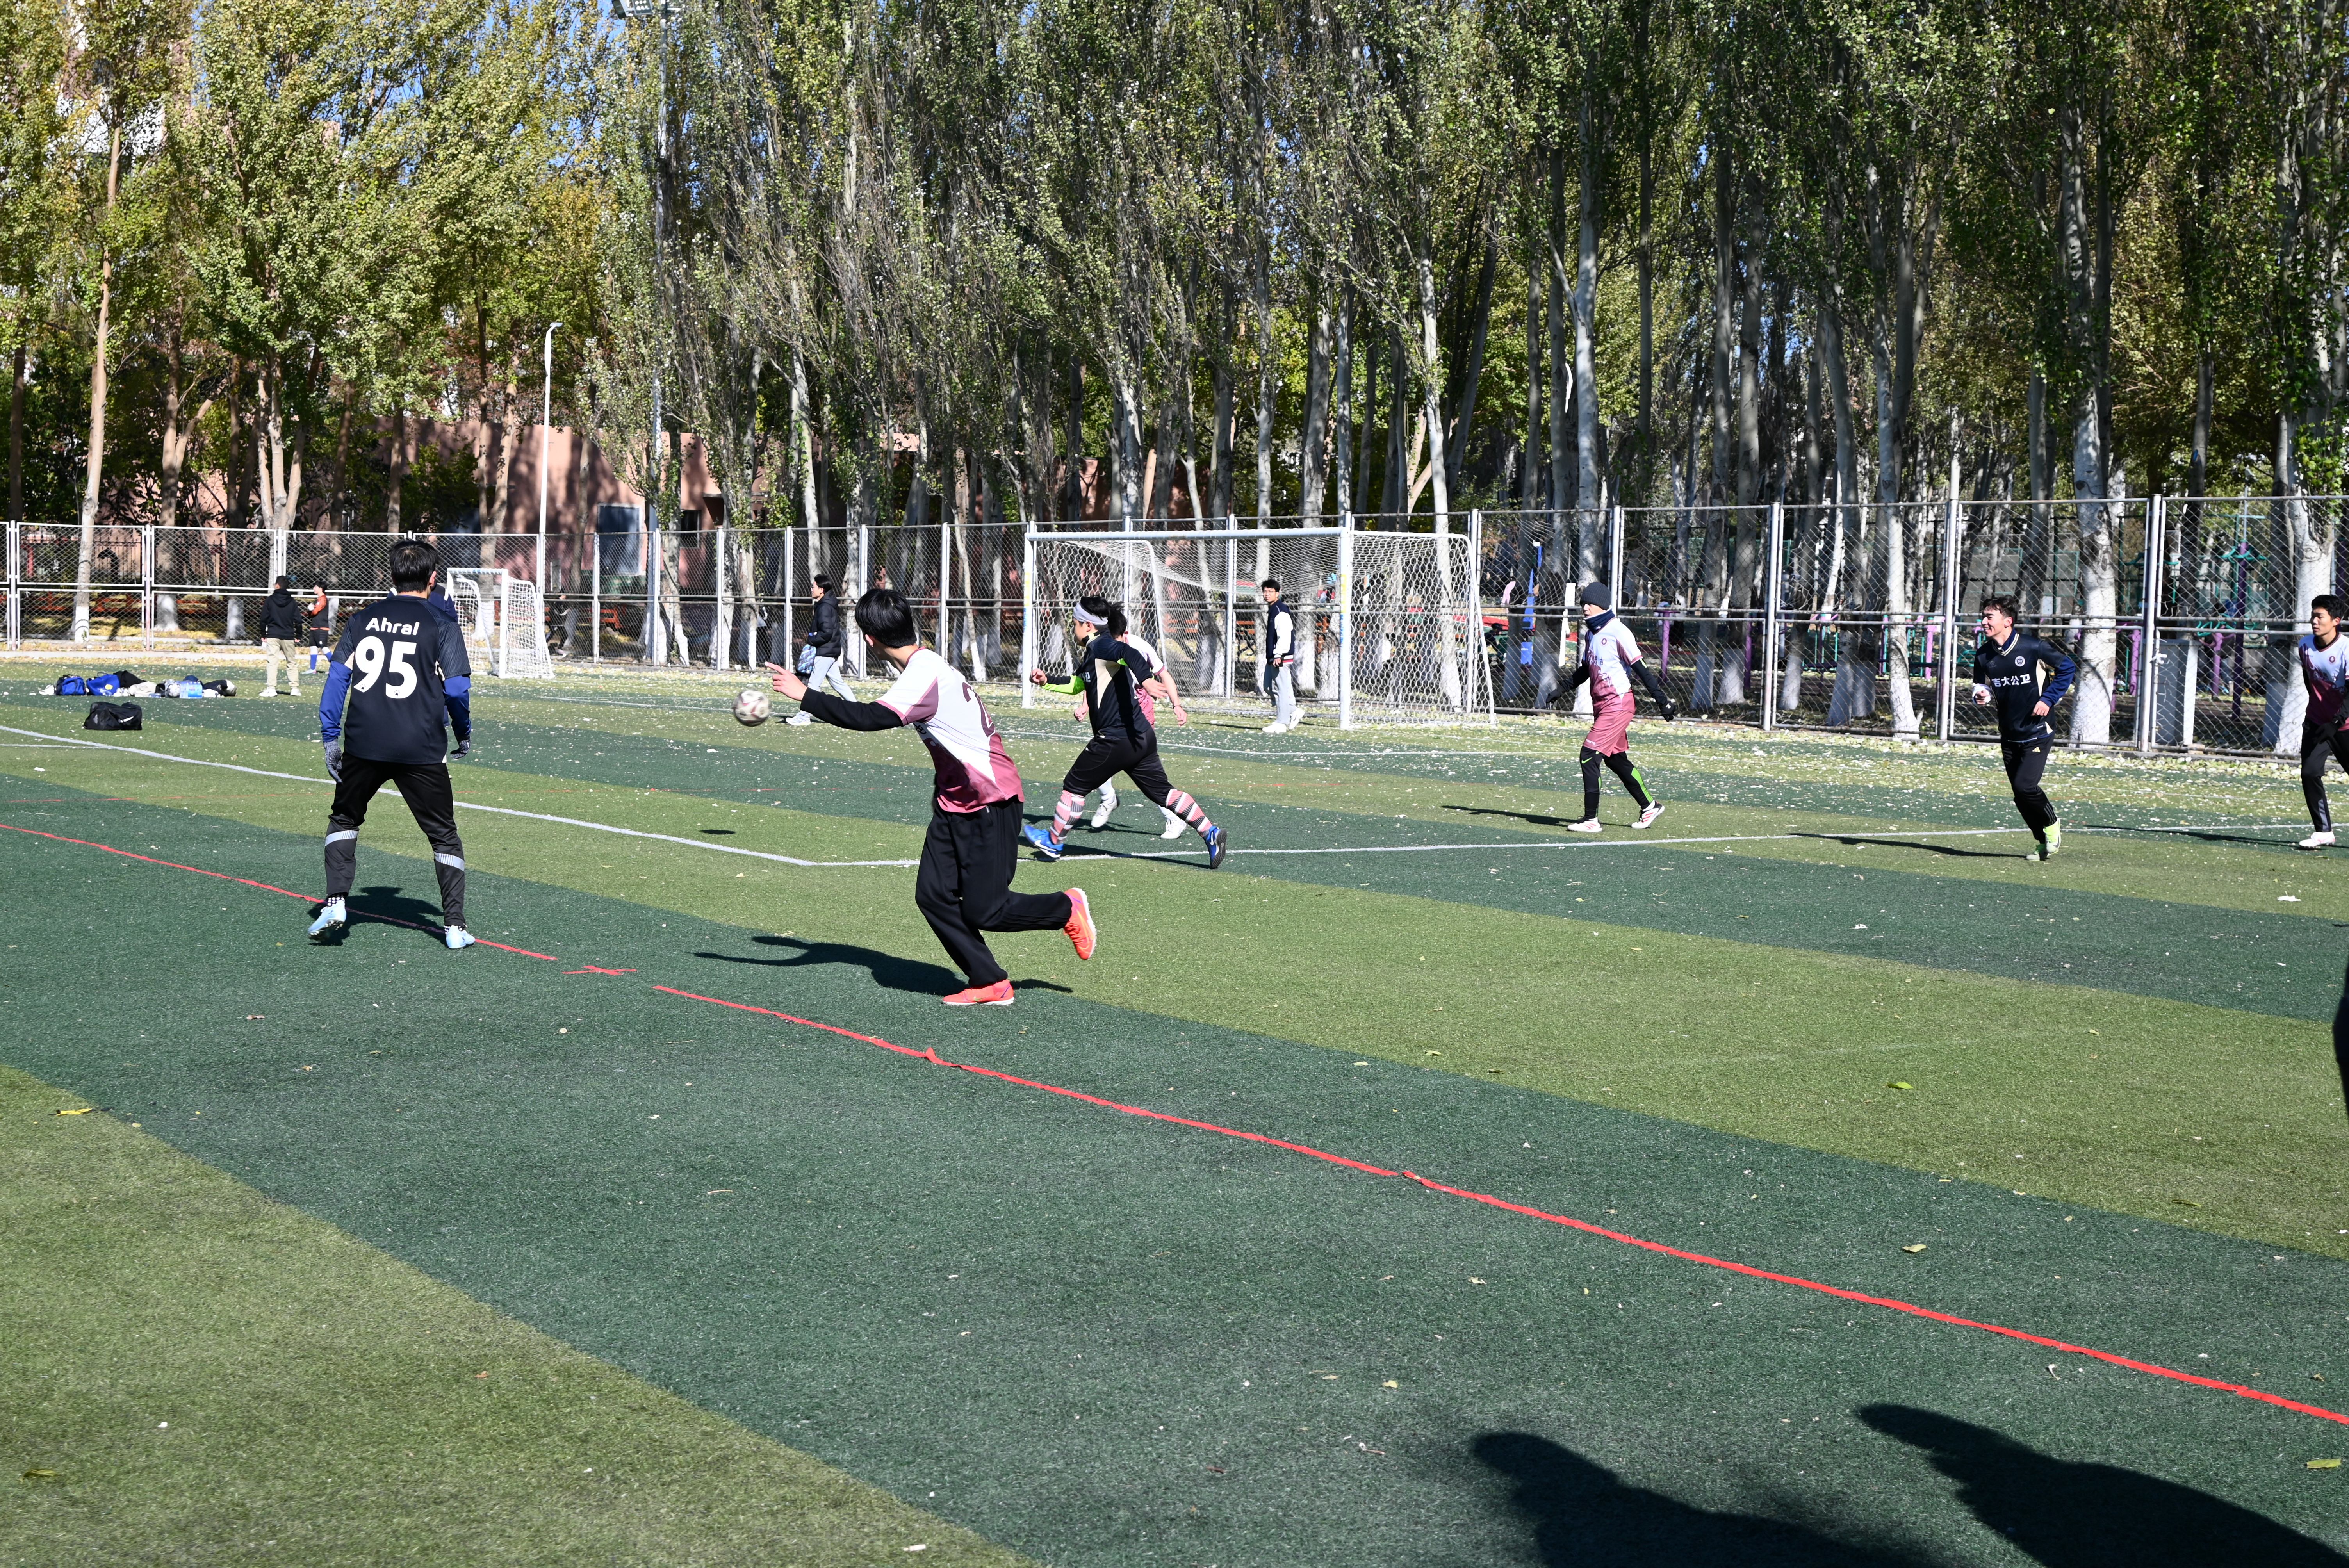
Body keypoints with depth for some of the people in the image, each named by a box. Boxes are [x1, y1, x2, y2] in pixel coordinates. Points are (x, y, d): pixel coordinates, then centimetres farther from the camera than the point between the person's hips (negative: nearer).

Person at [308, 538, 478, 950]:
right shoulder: (441, 625, -1)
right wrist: (464, 733, 11)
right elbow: (457, 687, -6)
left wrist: (331, 738, 6)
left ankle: (335, 904, 9)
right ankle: (454, 927, 6)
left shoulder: (363, 619, 8)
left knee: (344, 819, 23)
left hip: (363, 745, 2)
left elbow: (337, 676, 4)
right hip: (422, 748, -2)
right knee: (444, 835, 10)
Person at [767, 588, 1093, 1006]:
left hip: (990, 803, -10)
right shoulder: (925, 666, 7)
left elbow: (871, 718, -36)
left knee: (984, 910, -5)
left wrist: (804, 696, -34)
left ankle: (1068, 909, 19)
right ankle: (990, 983, 7)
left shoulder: (926, 675, -25)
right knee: (933, 895, 0)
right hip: (954, 802, 10)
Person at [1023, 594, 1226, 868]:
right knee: (1162, 792, 12)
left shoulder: (1101, 646, -11)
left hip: (1118, 739, -10)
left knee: (1075, 785, 7)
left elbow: (1130, 654, -32)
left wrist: (1147, 682, -47)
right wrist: (1047, 682, 23)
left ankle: (1053, 842, 21)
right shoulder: (1091, 653, 19)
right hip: (1142, 737, 10)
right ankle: (1210, 832, 4)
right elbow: (1076, 684, 35)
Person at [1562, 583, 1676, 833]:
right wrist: (1565, 688, 16)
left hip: (1618, 703, -9)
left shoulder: (1618, 631, -14)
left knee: (1590, 755, -14)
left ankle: (1591, 819, -11)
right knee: (1616, 760, 15)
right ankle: (1649, 806, 30)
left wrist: (1662, 699, -18)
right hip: (1600, 705, 9)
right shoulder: (1590, 634, 12)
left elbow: (1640, 668, -16)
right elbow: (1585, 669, 26)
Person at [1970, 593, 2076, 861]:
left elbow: (2066, 667, -1)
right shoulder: (1983, 655, -2)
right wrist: (1982, 695, -14)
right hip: (2009, 736, 5)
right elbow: (1981, 687, 11)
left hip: (2038, 732, -5)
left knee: (2025, 785, -19)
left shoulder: (2032, 647, -14)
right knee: (2020, 796, 6)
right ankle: (2044, 843, 24)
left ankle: (2052, 825, 8)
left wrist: (2048, 699, -10)